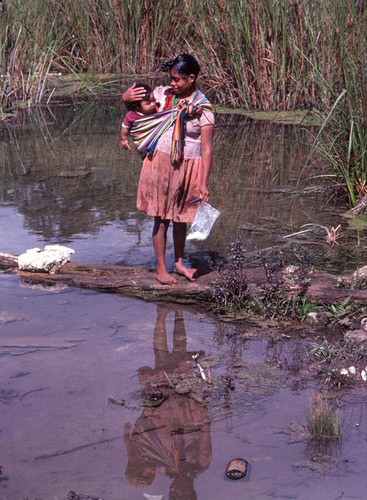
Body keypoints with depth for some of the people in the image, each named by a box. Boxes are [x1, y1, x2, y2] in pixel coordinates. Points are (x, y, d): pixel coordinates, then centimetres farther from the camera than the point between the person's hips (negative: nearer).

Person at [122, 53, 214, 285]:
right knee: (161, 217, 3)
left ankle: (179, 263, 31)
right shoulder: (164, 94, 1)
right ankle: (161, 268, 13)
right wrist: (127, 97, -11)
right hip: (160, 163, 1)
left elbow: (206, 148, -10)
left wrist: (204, 183, -15)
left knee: (181, 217, 14)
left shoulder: (203, 108, -7)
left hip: (187, 167, -1)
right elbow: (131, 99, 16)